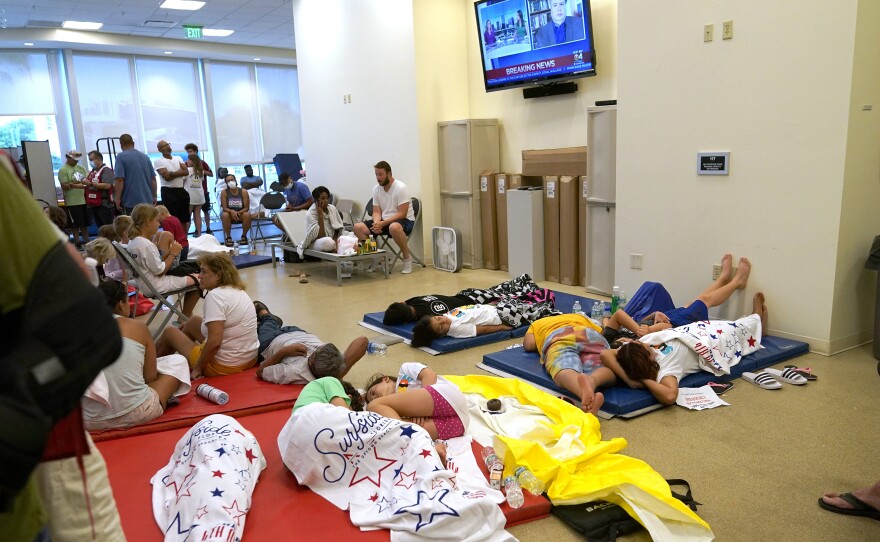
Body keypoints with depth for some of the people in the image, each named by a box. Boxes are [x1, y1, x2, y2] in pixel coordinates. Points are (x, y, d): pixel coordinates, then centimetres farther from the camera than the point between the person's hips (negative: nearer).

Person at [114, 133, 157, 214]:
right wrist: (154, 196, 18)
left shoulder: (121, 157, -5)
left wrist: (118, 198, -9)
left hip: (130, 202, -5)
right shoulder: (145, 157, 11)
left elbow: (120, 180, -14)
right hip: (147, 200, 5)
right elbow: (153, 179, 11)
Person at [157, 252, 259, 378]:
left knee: (169, 332, 17)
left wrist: (197, 368, -14)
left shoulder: (215, 295, -21)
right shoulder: (240, 291, 5)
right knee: (194, 321, 29)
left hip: (225, 366, -8)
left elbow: (214, 342, -28)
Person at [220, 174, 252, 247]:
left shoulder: (243, 192, -7)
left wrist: (238, 212, -27)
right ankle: (228, 237, -17)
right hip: (230, 214, 0)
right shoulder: (224, 192, -7)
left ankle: (244, 236, -10)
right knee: (224, 215, -34)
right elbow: (224, 208, -11)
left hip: (241, 214, 0)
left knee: (247, 214, -33)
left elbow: (246, 207, -9)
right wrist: (232, 211, -31)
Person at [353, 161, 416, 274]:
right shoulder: (376, 189, 3)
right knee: (358, 227, -11)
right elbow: (376, 212, 5)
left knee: (394, 227, -43)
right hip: (384, 221, 7)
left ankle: (407, 258, -22)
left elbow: (402, 214, -20)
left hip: (405, 220, -7)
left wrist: (383, 223, -27)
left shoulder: (400, 188, -16)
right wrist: (377, 223, -18)